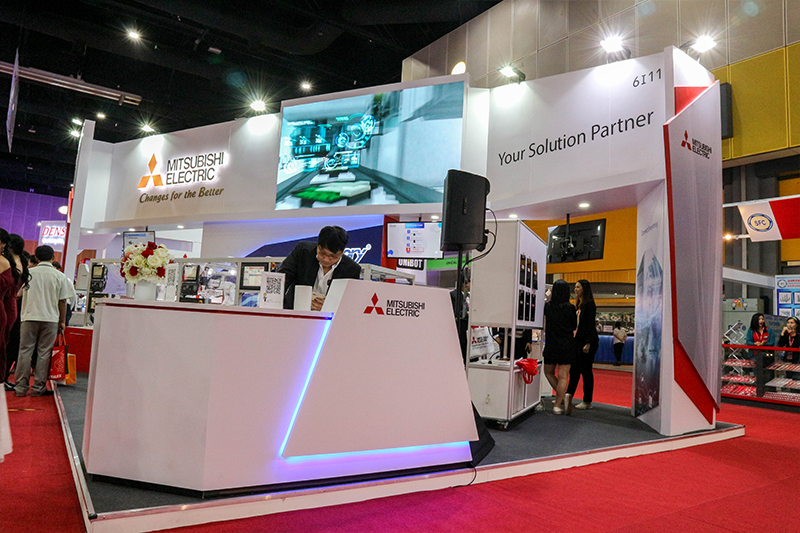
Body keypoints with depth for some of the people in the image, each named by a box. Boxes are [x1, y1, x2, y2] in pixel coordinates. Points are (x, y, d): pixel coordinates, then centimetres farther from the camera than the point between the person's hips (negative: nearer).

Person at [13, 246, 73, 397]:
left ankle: (21, 387, 9)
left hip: (29, 317, 1)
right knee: (44, 353, 4)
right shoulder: (60, 276, -2)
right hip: (51, 319, -1)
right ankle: (38, 388, 7)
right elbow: (62, 301, 0)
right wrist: (62, 321, 8)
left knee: (25, 351, 7)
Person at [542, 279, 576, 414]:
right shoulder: (570, 308, -9)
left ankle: (561, 396, 21)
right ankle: (557, 405, 0)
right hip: (567, 346, -1)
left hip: (551, 346, 1)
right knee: (563, 375, 1)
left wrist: (549, 298, 22)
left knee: (549, 372, 22)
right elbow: (574, 326, 3)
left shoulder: (548, 306, -6)